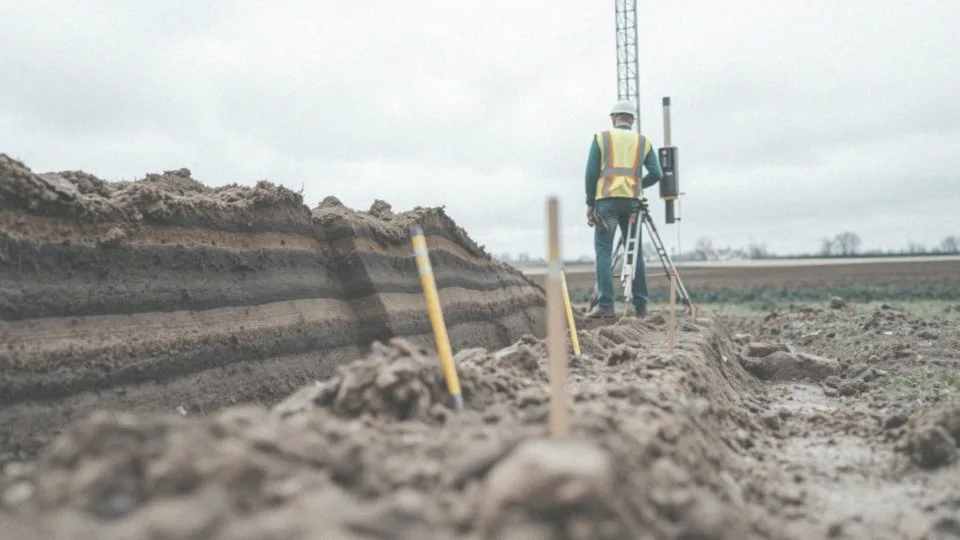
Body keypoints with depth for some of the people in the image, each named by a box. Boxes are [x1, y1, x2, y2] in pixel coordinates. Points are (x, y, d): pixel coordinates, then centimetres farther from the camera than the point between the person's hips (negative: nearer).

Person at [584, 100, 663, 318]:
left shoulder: (601, 137, 9)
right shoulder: (643, 141, 15)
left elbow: (591, 172, 2)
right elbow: (656, 174, 7)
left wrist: (590, 202, 8)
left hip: (607, 199, -3)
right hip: (632, 201, 3)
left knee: (604, 251, -3)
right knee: (635, 251, 10)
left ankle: (605, 305, -11)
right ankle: (639, 305, 9)